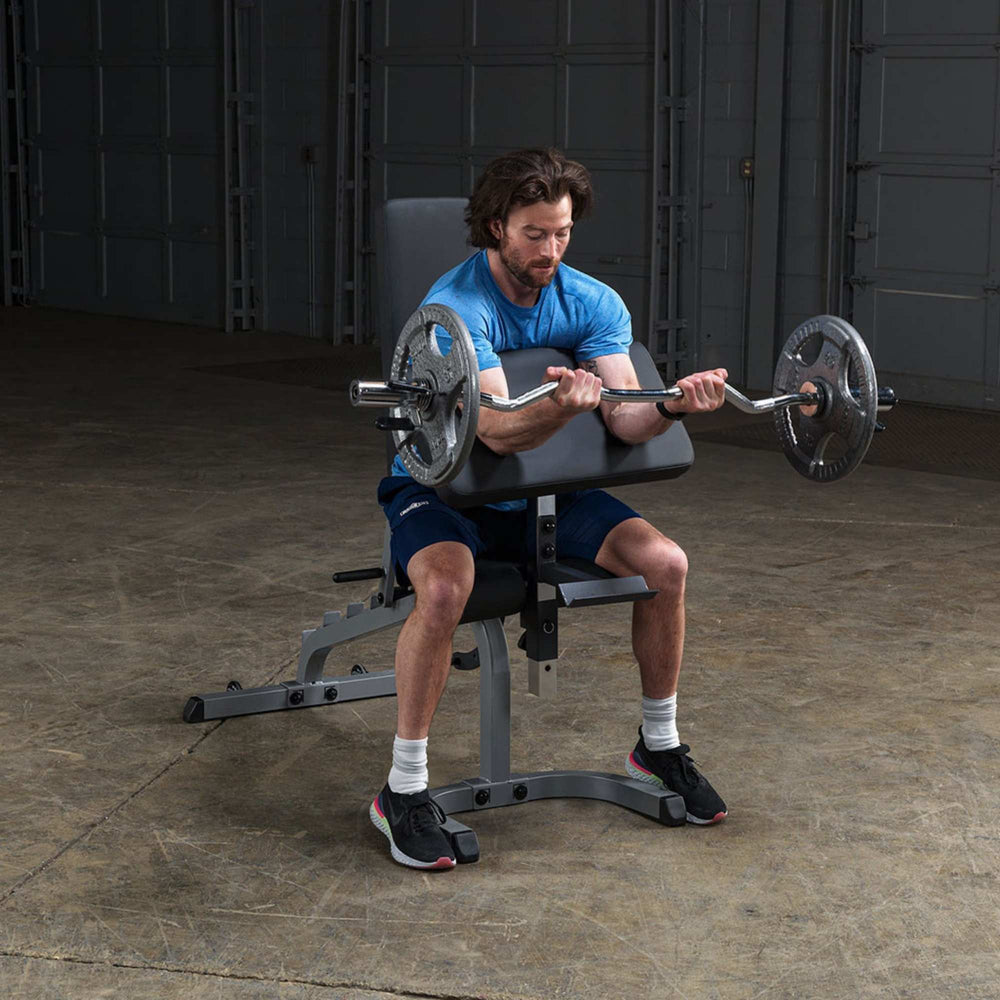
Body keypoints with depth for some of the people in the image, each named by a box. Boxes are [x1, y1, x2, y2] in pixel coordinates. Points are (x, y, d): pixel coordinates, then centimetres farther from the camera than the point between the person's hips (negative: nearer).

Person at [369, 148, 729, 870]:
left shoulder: (593, 302, -3)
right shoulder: (456, 308, -21)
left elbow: (626, 418, -14)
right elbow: (498, 432, -33)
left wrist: (673, 405, -37)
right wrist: (561, 406, -54)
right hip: (442, 487, -5)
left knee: (665, 561, -14)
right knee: (445, 586, -37)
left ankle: (660, 747, 7)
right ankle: (404, 789, -24)